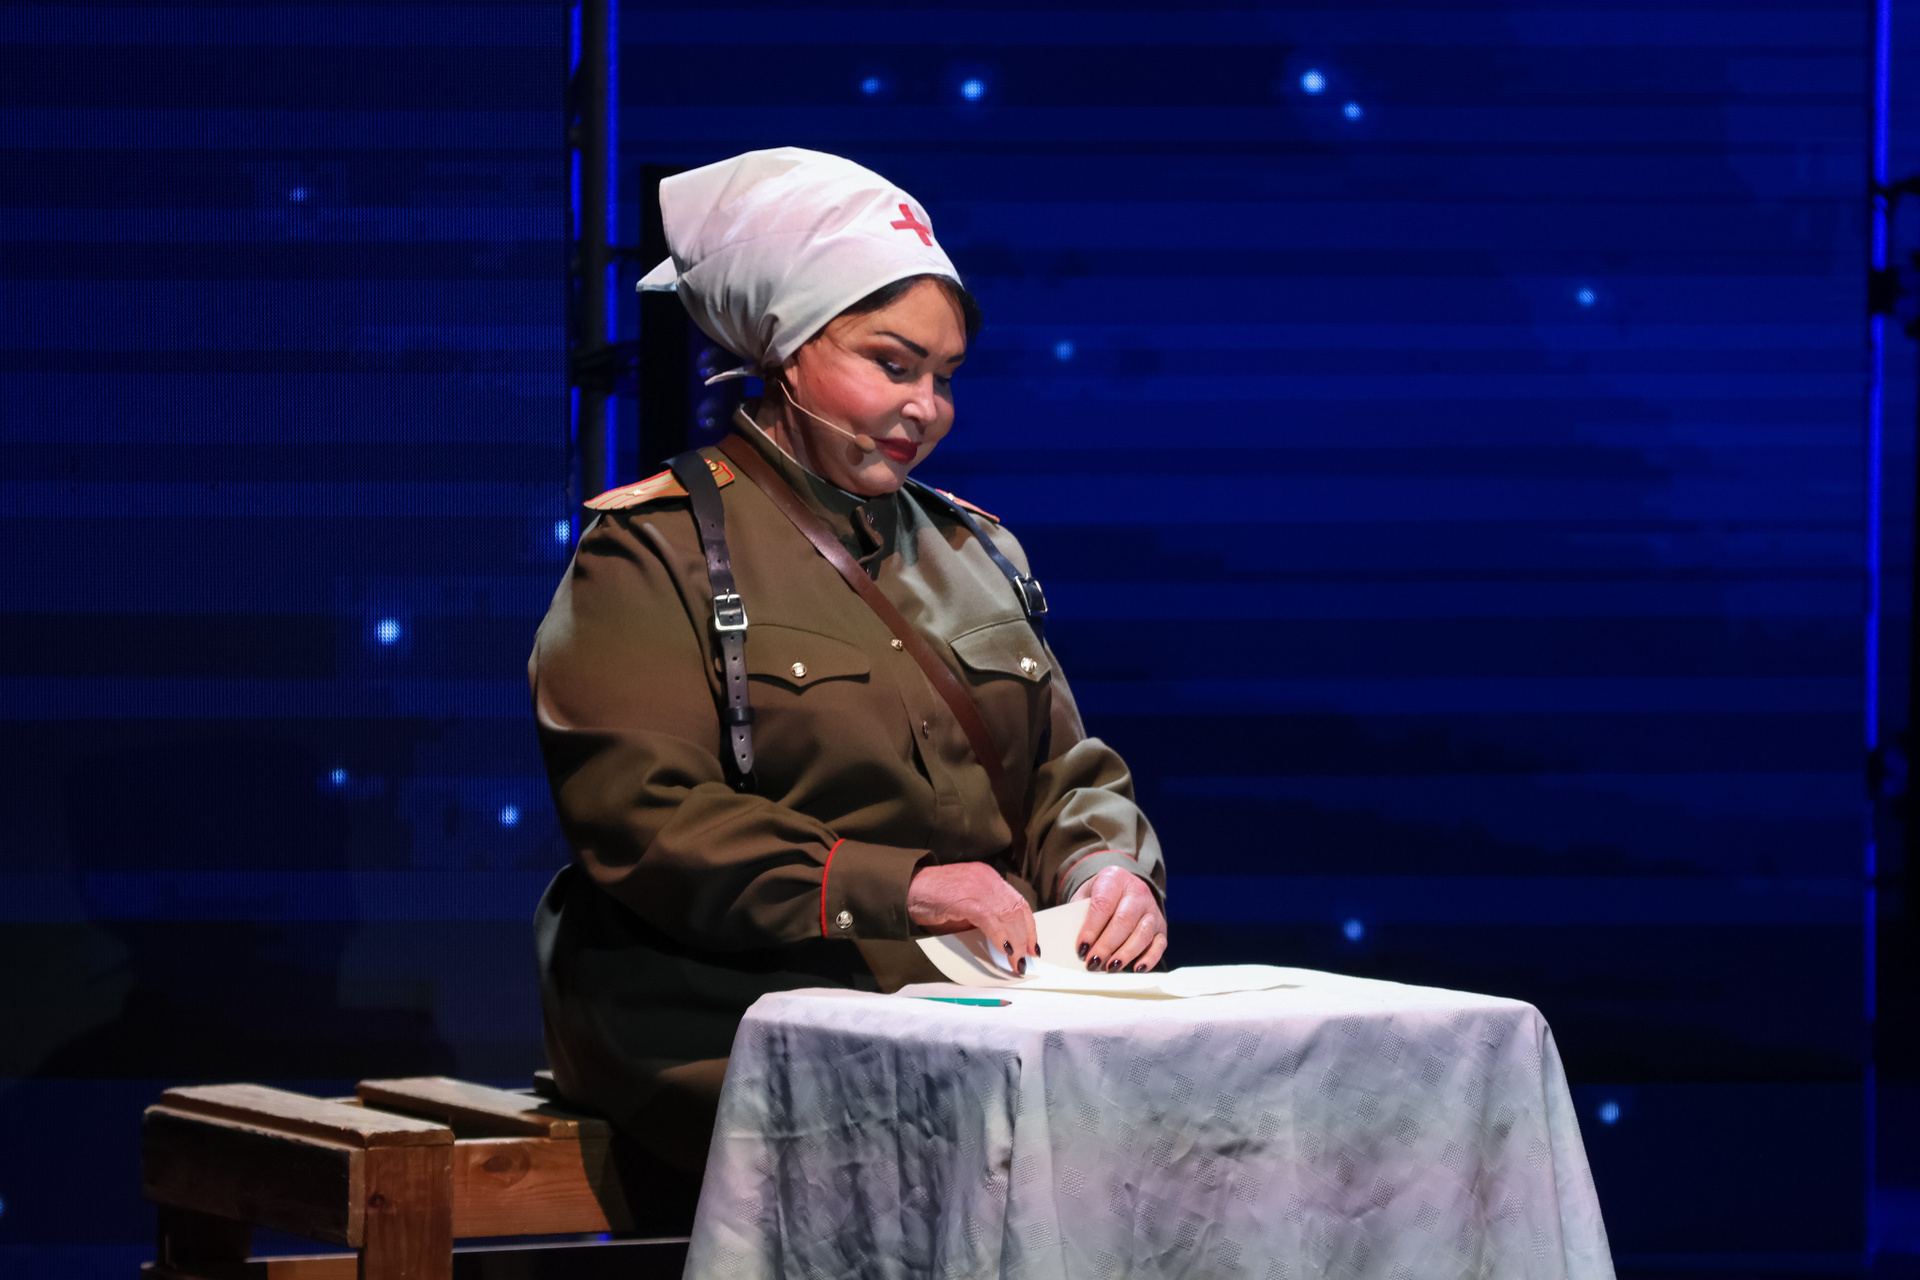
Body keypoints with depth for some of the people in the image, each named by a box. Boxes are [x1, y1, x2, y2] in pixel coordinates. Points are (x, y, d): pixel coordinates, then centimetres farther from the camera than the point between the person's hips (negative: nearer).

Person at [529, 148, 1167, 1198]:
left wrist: (1112, 872, -2)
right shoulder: (656, 548, 4)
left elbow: (1070, 777, 24)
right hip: (745, 1021, -6)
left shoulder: (971, 550, 26)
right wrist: (898, 887, -19)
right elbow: (640, 820, -9)